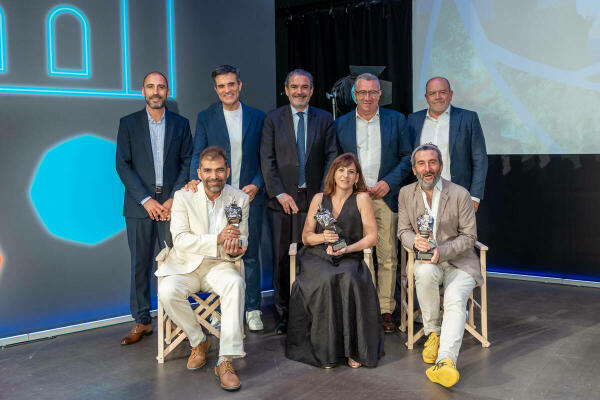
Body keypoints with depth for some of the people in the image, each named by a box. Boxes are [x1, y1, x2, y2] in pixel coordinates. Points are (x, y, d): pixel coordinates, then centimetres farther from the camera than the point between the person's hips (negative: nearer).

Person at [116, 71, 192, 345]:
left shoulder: (180, 124, 10)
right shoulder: (128, 123, 7)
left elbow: (187, 163, 6)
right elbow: (123, 165, 1)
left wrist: (174, 199, -7)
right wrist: (146, 200, -9)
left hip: (171, 203, 0)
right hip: (140, 205, 0)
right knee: (140, 264, 3)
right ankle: (142, 321, 13)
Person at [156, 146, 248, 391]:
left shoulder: (240, 199, 0)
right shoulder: (183, 197, -6)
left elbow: (241, 240, 5)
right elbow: (180, 239, -16)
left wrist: (234, 250, -22)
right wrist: (217, 239, -30)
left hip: (219, 265, 1)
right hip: (185, 265, 0)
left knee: (236, 284, -33)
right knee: (167, 292, -30)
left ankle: (226, 361, -29)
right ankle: (198, 341, -2)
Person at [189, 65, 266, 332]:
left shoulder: (257, 117, 8)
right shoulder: (205, 118, 6)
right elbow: (198, 155, 2)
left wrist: (256, 185, -6)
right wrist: (196, 180, -17)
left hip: (249, 194, 0)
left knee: (250, 254, 4)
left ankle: (252, 310, 14)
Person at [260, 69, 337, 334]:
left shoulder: (324, 119, 9)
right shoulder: (273, 119, 6)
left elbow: (331, 157, 6)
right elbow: (267, 160, 1)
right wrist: (280, 193, -8)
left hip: (314, 199, 0)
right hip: (282, 199, 0)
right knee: (282, 259, 3)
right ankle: (283, 315, 14)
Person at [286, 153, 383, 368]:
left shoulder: (362, 199, 2)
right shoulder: (319, 199, 10)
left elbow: (371, 236, 0)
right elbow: (306, 236, 10)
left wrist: (346, 249, -14)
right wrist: (323, 237, -11)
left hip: (349, 259, -1)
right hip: (317, 257, 1)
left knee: (348, 280, -34)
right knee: (327, 280, -32)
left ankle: (353, 349, -21)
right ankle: (326, 350, -21)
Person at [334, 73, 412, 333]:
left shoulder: (396, 120, 9)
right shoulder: (340, 124, 10)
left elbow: (407, 156, 7)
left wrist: (388, 182, -6)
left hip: (385, 197, 0)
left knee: (387, 256, 0)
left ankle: (386, 311, 9)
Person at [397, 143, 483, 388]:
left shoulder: (460, 194, -5)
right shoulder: (406, 194, 5)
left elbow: (469, 236, -3)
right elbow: (403, 230, 8)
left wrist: (441, 252, -20)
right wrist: (415, 241, -18)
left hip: (458, 259, -2)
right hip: (426, 259, 2)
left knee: (455, 300, -29)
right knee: (425, 272, -34)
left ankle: (445, 361, -43)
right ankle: (432, 332, -15)